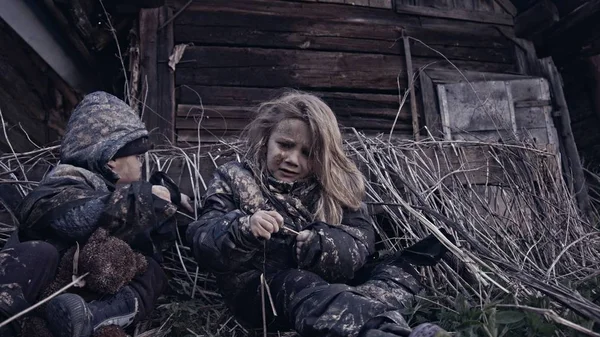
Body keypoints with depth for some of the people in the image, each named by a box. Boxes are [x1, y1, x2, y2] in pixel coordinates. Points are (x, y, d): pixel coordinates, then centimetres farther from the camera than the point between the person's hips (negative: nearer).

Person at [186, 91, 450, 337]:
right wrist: (244, 229, -30)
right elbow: (201, 240, -8)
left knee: (398, 272, -14)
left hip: (326, 282, 4)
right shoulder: (234, 179, 4)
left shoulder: (333, 187, 10)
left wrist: (323, 243, -25)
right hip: (259, 287, -3)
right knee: (306, 291, -34)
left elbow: (361, 239, -3)